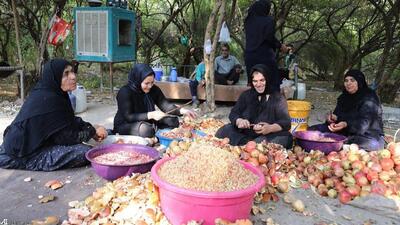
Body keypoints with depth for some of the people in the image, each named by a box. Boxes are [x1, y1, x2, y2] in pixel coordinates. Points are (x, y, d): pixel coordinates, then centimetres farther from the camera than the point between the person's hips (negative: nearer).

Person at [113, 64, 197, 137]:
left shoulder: (154, 89, -4)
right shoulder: (125, 92, -21)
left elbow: (166, 105, -7)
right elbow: (128, 117, -27)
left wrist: (182, 110, -25)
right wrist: (150, 115, -37)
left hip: (147, 122, 6)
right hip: (125, 125, -6)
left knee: (173, 121, -10)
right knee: (146, 129, -37)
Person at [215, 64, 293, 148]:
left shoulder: (278, 98, 3)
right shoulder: (246, 95, 13)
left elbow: (286, 122, -7)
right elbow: (233, 114, 6)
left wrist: (271, 128, -29)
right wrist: (239, 121, -19)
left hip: (268, 137, -2)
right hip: (245, 134, 2)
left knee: (285, 137, -32)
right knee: (225, 130, -20)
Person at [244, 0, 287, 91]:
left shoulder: (248, 20, 10)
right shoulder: (269, 20, -5)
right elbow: (270, 37, -14)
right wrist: (280, 46, -1)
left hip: (250, 55, 6)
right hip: (265, 55, -5)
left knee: (252, 83, 10)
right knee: (272, 83, -2)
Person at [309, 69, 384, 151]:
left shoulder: (369, 99, -12)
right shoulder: (344, 97, 9)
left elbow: (363, 123, -24)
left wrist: (346, 125, -43)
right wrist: (333, 118, -16)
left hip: (370, 136, -5)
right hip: (348, 133, 6)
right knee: (314, 130, -8)